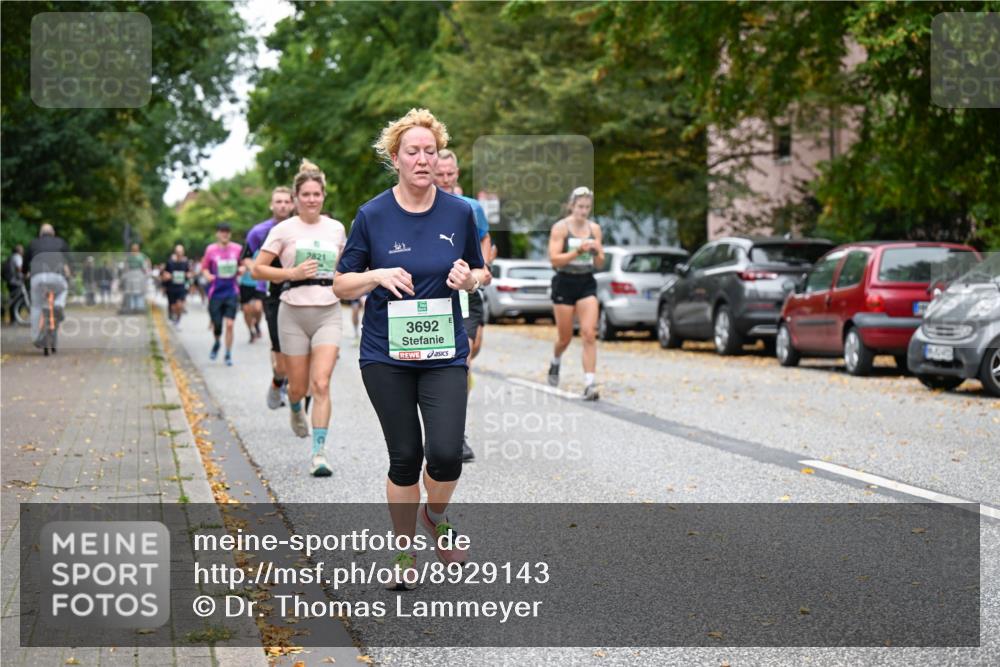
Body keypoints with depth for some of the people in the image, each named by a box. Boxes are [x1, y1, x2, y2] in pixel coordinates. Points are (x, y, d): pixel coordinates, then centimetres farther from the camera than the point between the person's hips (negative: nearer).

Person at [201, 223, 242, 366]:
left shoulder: (237, 249, 2)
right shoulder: (211, 250, -1)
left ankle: (228, 355, 6)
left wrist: (241, 269, -8)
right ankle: (216, 343, 36)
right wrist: (207, 275, -14)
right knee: (216, 325, 3)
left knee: (229, 325, -6)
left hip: (231, 292, 0)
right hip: (216, 293, 0)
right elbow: (204, 268, 7)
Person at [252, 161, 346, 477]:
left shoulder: (336, 228, 9)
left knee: (321, 384, -13)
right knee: (299, 386, 6)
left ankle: (319, 453, -13)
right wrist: (292, 273, -14)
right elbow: (258, 269, -2)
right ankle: (295, 408, 45)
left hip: (328, 313, 1)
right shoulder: (284, 230, -1)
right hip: (294, 313, -1)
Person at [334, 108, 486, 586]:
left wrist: (468, 279, -9)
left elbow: (479, 274, 14)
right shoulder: (372, 215, -4)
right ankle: (405, 553, 22)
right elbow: (341, 285, 1)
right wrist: (379, 276, -18)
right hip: (386, 354, -1)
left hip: (444, 353, 1)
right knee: (405, 455, 3)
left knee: (445, 452, -13)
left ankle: (436, 516, 20)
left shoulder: (459, 212, 1)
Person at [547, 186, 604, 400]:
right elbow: (554, 259, -13)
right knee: (565, 337, 8)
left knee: (589, 334, -11)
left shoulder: (594, 228, 5)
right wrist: (578, 250, -23)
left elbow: (599, 264, 10)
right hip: (564, 284, -2)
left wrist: (597, 252, -12)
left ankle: (589, 384, -14)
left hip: (587, 284, 2)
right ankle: (555, 363, 42)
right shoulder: (560, 227, -6)